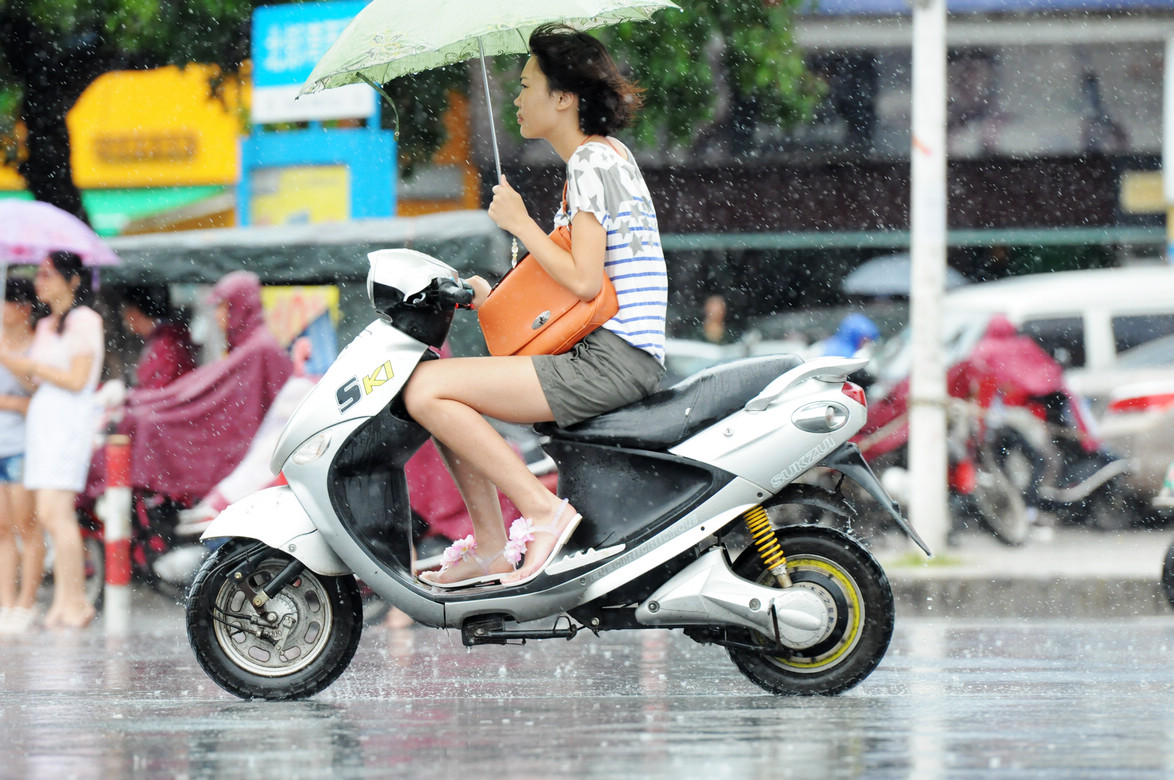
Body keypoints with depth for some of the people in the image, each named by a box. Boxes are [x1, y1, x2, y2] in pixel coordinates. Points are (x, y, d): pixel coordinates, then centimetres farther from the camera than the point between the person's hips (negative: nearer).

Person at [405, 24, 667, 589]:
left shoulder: (590, 163, -11)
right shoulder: (609, 154, 19)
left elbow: (583, 281, -20)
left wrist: (519, 222, -10)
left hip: (607, 362, -10)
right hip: (613, 357, 10)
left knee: (426, 389, -16)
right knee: (450, 400, 16)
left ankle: (542, 509, -16)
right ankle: (490, 546, 12)